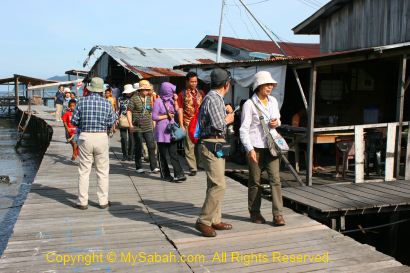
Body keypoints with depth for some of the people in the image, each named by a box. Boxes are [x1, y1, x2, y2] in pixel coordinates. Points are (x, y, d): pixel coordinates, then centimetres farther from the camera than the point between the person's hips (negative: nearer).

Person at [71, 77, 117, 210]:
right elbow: (111, 123, 0)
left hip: (85, 137, 0)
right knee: (102, 171, 10)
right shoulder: (107, 103, -2)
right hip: (101, 137, 0)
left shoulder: (82, 101, -3)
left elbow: (74, 121, -1)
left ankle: (82, 202, 12)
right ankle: (103, 201, 14)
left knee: (84, 171, 8)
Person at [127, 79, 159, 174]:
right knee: (138, 148, 6)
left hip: (148, 127, 4)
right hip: (137, 128, -4)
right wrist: (130, 124, -13)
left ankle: (154, 167, 3)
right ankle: (139, 167, 17)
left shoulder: (149, 99, 11)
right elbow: (129, 111, -6)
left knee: (151, 147, -2)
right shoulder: (134, 98, -5)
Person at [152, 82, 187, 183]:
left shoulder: (171, 100, 10)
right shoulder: (158, 101, -8)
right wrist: (166, 116, -8)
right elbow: (154, 117, -10)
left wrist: (175, 101, -4)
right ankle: (165, 175, 14)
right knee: (162, 154, 5)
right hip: (161, 131, -5)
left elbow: (176, 112, 4)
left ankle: (178, 174, -5)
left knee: (173, 153, -1)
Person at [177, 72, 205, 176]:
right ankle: (193, 168, 7)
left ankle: (199, 164, 23)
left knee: (199, 146, 7)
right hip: (188, 124, -3)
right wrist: (181, 125, -9)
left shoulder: (201, 93, 11)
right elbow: (180, 110, -2)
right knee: (189, 147, 0)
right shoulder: (182, 94, 1)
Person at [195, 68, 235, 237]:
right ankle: (203, 221, -6)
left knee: (215, 185, 14)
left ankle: (215, 220, 22)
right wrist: (228, 119, -4)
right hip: (212, 146, -11)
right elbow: (218, 125, -22)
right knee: (218, 186, -12)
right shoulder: (213, 98, -15)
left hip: (216, 146, 11)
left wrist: (226, 112, 19)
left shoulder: (215, 98, 16)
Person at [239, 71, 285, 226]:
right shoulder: (249, 104, -7)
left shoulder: (273, 101, 10)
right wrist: (250, 149, -19)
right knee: (255, 182, 6)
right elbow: (244, 129, -9)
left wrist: (277, 123, -1)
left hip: (271, 145, 4)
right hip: (256, 147, -4)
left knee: (275, 179, -4)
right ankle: (254, 212, 20)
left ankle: (278, 214, 0)